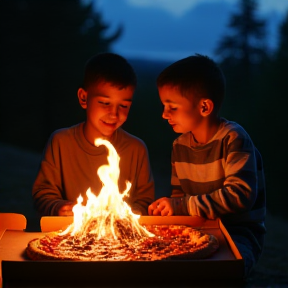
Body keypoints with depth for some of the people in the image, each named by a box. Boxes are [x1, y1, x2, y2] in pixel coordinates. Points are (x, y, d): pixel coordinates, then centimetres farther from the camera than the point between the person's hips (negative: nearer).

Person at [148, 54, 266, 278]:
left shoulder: (232, 138, -15)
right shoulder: (180, 145, 8)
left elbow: (242, 194, -24)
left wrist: (182, 206, -21)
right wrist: (165, 208, -7)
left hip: (239, 232, -6)